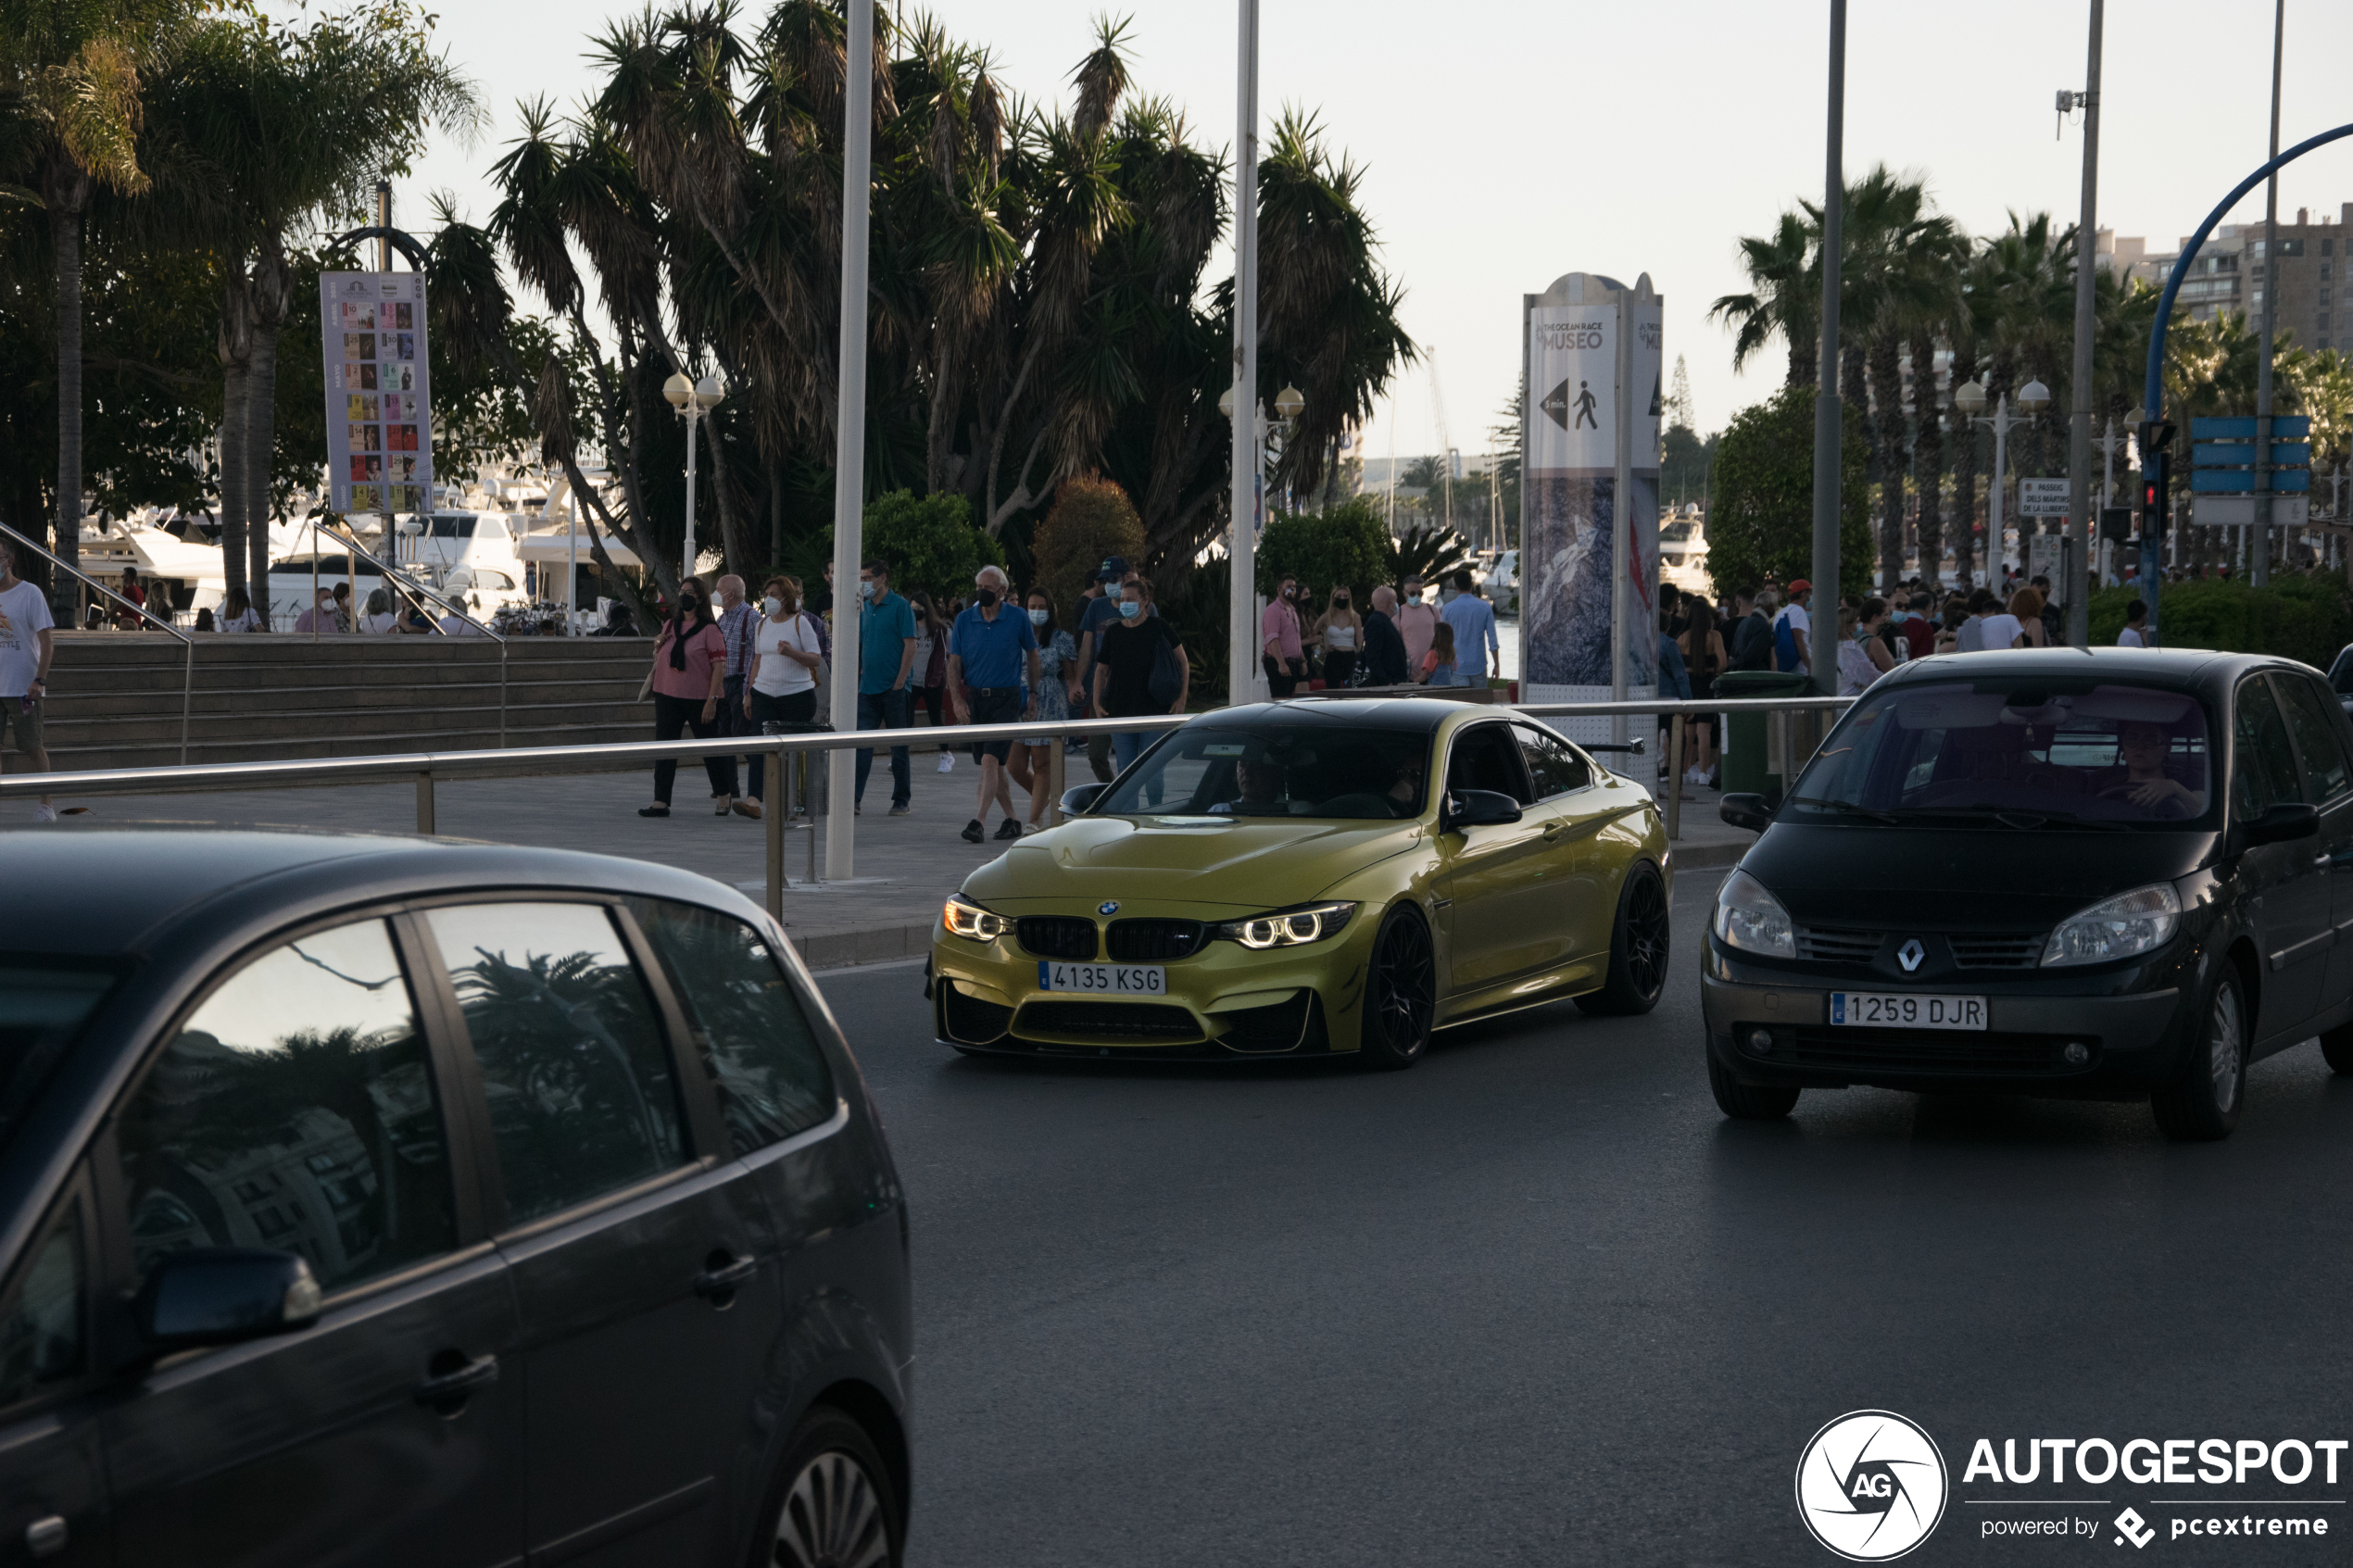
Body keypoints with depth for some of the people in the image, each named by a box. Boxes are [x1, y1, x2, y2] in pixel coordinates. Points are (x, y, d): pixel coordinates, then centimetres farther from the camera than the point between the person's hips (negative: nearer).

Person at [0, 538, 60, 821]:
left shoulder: (30, 594, -6)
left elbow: (47, 639, -9)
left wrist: (39, 680, -18)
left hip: (23, 688, -5)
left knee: (32, 747, 1)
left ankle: (44, 803, 12)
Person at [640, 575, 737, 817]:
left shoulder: (709, 630, -8)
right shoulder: (670, 626, 11)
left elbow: (719, 666, -12)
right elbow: (659, 659, 24)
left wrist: (712, 700, -18)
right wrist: (658, 645, 0)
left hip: (698, 698, -6)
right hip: (667, 696, 6)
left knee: (710, 748, 5)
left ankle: (724, 796, 21)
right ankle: (660, 802, 2)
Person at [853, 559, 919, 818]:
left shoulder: (900, 607, -5)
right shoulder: (865, 609, 14)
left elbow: (910, 645, -10)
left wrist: (899, 681, -15)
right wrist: (856, 678, 10)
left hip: (893, 688, -6)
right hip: (868, 688, 6)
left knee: (899, 747, 3)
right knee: (862, 745, -1)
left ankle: (902, 801, 10)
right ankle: (854, 798, -3)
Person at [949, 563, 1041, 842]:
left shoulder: (1017, 619, -3)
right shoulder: (964, 620, 3)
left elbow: (1032, 654, 9)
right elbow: (954, 663, 4)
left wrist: (1034, 695, 10)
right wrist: (957, 700, -8)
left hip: (1006, 697, -4)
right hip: (974, 697, 4)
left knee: (990, 760, -16)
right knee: (994, 766, 9)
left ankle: (978, 822, -20)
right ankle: (1011, 820, 21)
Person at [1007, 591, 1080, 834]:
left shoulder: (1061, 639, 2)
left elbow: (1070, 675, 3)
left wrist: (1073, 691, -18)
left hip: (1050, 707, -3)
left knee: (1042, 765, -4)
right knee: (1015, 765, 0)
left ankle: (1035, 819, 1)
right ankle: (1042, 797, 29)